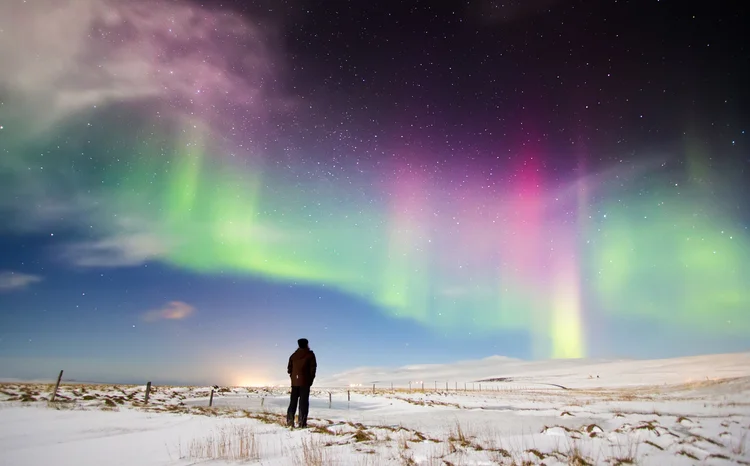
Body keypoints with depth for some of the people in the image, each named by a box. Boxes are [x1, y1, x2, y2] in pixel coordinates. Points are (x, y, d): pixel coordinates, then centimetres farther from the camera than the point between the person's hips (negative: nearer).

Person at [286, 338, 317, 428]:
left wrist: (293, 377, 16)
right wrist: (311, 380, 5)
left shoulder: (293, 355, 12)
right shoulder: (310, 355, -1)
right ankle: (302, 422, -6)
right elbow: (313, 368, -4)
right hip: (305, 382, -4)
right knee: (304, 402, -2)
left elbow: (289, 369, 10)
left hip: (294, 382, 4)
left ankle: (290, 421, 8)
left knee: (293, 401, 11)